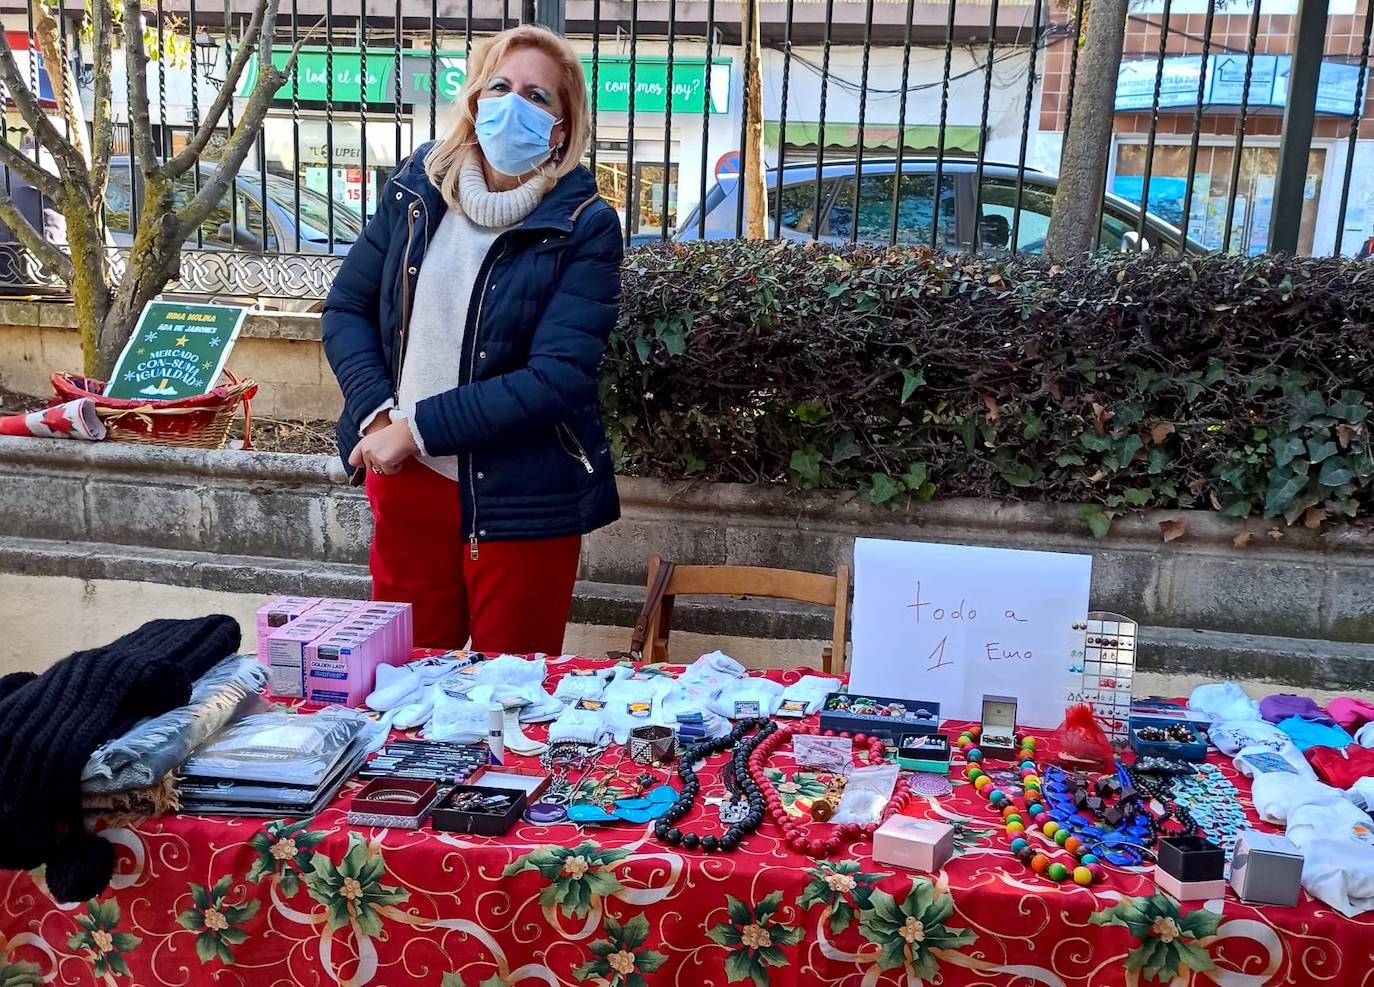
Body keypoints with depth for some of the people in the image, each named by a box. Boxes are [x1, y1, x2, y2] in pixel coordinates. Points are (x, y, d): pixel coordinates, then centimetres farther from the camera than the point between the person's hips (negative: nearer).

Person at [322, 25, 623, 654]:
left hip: (520, 500, -3)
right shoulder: (416, 188, 2)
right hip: (405, 480, 4)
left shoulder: (585, 226, -11)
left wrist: (419, 430, -19)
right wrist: (378, 414, -11)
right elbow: (347, 308, 6)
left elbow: (559, 377, -20)